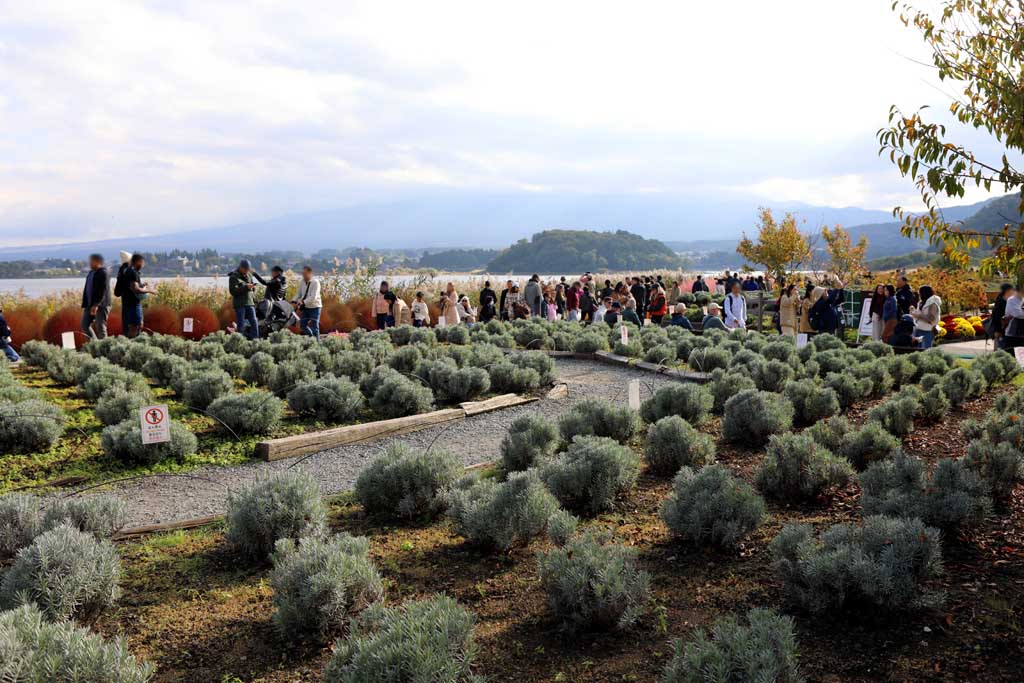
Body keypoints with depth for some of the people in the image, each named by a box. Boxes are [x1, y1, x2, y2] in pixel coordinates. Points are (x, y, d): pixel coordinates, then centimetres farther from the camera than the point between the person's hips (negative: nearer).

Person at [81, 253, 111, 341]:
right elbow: (86, 289, 20)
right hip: (90, 305, 9)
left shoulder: (103, 273, -10)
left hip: (101, 305, -9)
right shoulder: (91, 273, 16)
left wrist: (96, 305, -25)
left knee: (100, 328, -7)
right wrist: (84, 305, 15)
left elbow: (103, 291, -19)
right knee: (85, 325, 6)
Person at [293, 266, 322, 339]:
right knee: (302, 325, 8)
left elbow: (313, 297, -24)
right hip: (305, 308, 7)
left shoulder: (315, 282, -16)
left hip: (314, 307, -7)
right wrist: (294, 302, -7)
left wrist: (303, 302, -33)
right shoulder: (302, 282, 4)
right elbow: (299, 294, 10)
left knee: (314, 326, -3)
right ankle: (312, 338, 26)